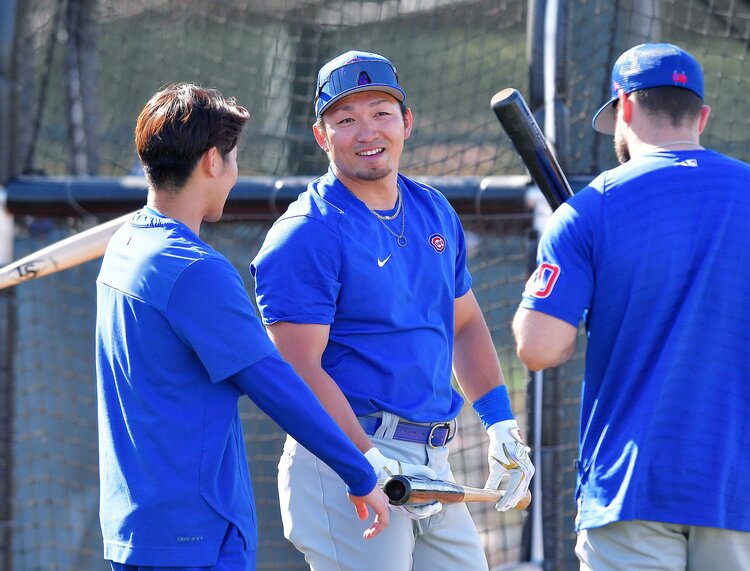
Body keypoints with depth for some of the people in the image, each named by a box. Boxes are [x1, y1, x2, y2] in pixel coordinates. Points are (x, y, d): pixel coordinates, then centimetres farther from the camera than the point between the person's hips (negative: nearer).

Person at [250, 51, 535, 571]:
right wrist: (374, 465, -24)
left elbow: (464, 323, 24)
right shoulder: (306, 235, -10)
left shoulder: (434, 212, 14)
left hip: (432, 463, 7)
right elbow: (299, 368, -16)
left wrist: (501, 424, 14)